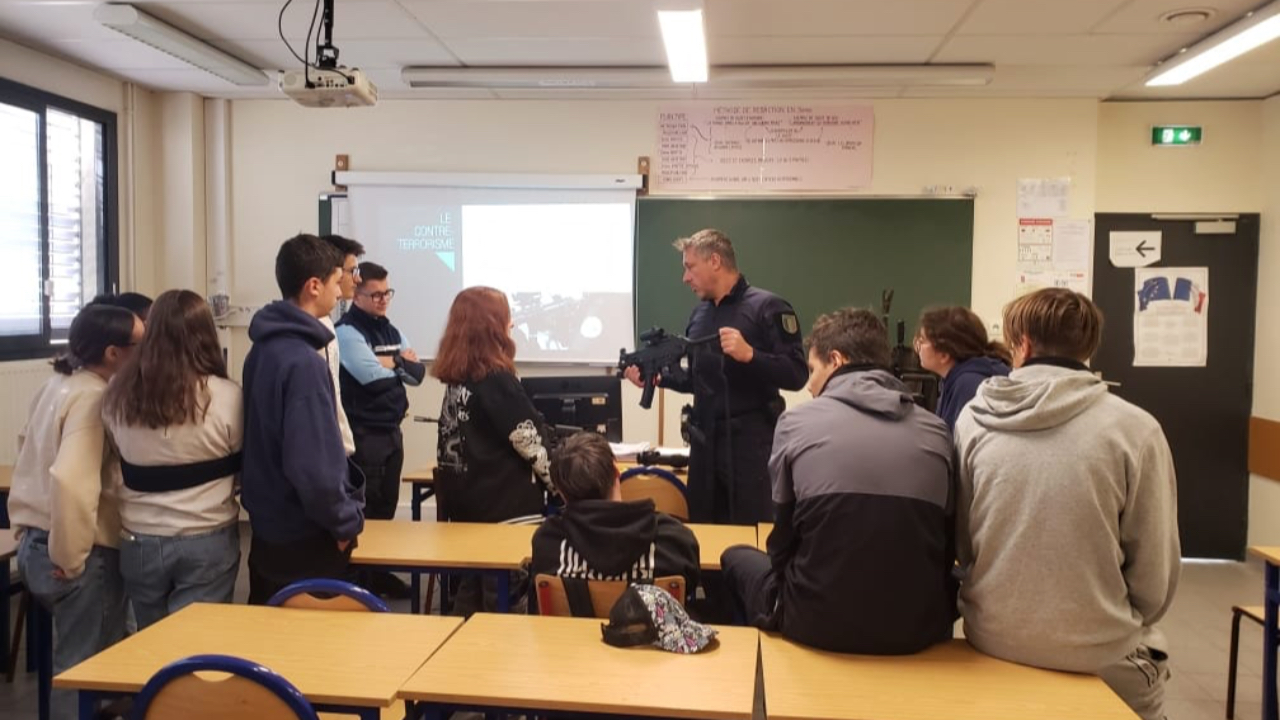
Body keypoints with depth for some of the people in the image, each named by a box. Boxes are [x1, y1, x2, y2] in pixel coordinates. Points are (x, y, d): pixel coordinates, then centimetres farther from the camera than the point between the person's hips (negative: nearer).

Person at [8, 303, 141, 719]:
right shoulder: (93, 398, -20)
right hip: (85, 555, -9)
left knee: (72, 660, 23)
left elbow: (31, 454, 19)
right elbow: (70, 480, -32)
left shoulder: (57, 385, 8)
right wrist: (70, 557, -20)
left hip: (35, 543, 9)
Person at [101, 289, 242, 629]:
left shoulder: (118, 396, -5)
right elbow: (245, 468, -1)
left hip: (140, 542, 3)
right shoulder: (226, 396, -15)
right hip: (208, 541, -3)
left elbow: (122, 466, 9)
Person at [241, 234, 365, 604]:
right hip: (305, 536, -9)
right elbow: (312, 463, -27)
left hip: (270, 527, 9)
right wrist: (346, 520, -13)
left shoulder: (263, 349, 6)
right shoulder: (304, 361, -22)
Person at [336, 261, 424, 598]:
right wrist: (401, 362, -3)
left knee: (387, 506, 14)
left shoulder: (391, 331, 13)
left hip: (393, 431, 8)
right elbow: (372, 376, -21)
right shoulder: (347, 331, -10)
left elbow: (418, 373, 6)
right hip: (364, 434, -7)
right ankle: (360, 577, 10)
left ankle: (380, 571, 26)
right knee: (364, 508, 0)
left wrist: (392, 362, -11)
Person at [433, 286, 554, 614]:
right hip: (506, 504, -8)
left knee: (471, 590, 16)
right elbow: (528, 441, -17)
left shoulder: (455, 376, 6)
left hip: (467, 501, 8)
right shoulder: (497, 378, -16)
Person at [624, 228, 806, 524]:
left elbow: (796, 375, -15)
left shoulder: (767, 307, -8)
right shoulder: (699, 314, 13)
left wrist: (749, 354, -26)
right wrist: (657, 378, 5)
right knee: (702, 529, 14)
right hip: (704, 440, 7)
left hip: (750, 441, -7)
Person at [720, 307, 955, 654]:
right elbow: (949, 543, 12)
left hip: (818, 620, -3)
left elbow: (784, 536, 7)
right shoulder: (936, 430, 5)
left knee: (737, 557, 26)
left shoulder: (797, 421, -1)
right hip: (918, 625, 3)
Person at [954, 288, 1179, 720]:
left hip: (993, 643, 3)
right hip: (1100, 657, -3)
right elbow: (1155, 574, -6)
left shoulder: (973, 420, -6)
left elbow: (955, 543, 3)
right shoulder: (1134, 429, -12)